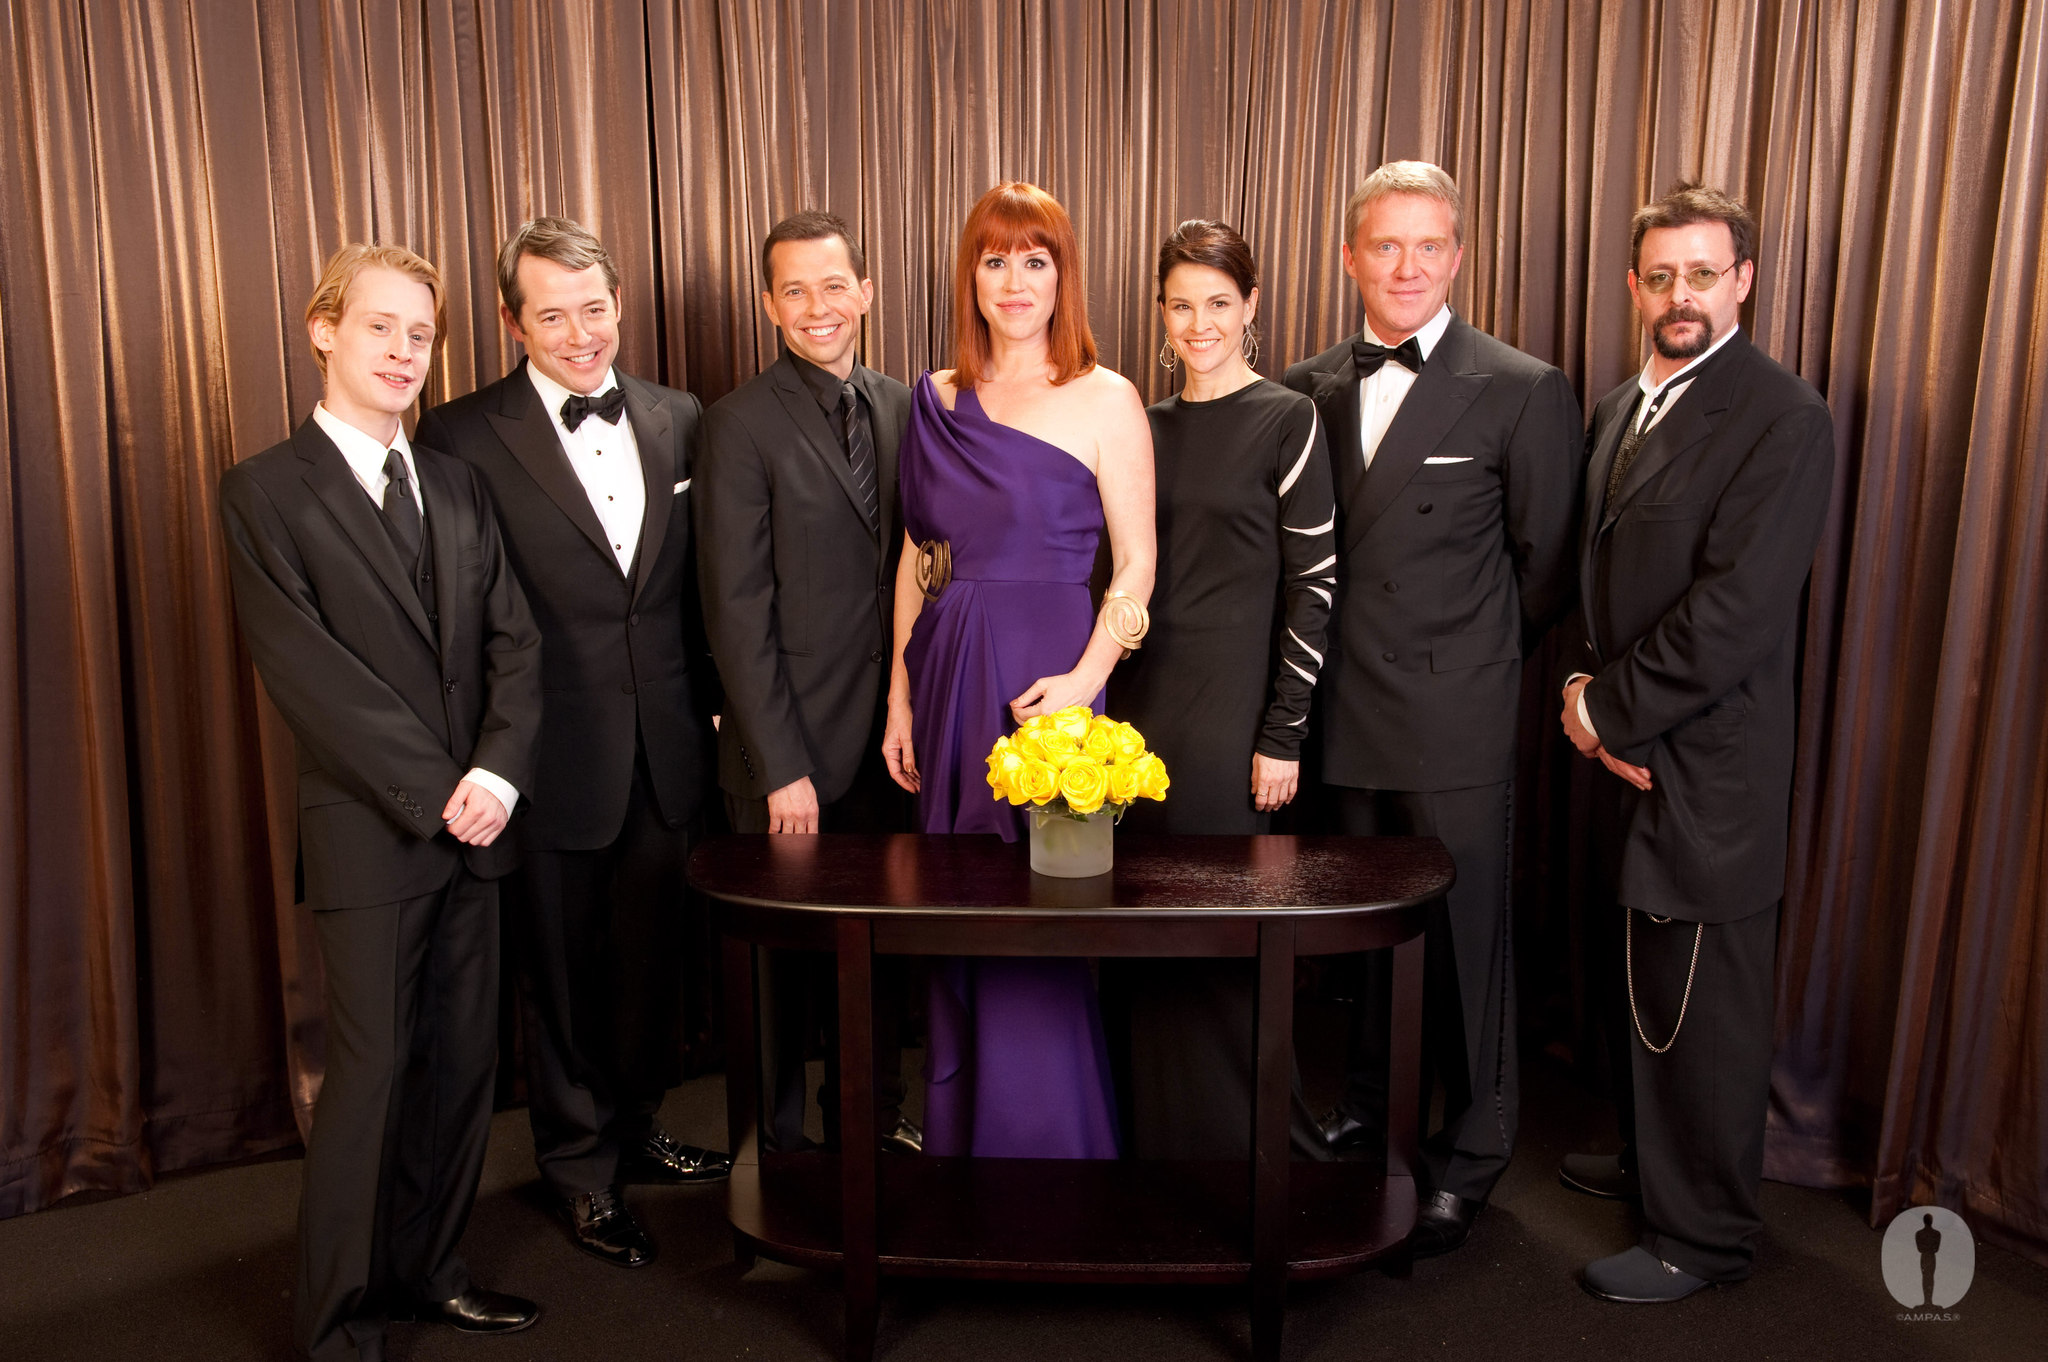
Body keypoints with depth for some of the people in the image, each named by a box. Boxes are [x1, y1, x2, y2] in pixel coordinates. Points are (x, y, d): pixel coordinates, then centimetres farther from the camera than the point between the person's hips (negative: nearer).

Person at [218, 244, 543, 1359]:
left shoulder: (458, 485, 13)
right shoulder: (265, 490, -4)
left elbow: (513, 640, 6)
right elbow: (306, 671, -11)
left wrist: (498, 770, -10)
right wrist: (433, 792, -14)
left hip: (471, 819, 5)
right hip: (367, 829, -5)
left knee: (461, 1059, 11)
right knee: (372, 1070, 1)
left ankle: (424, 1270, 29)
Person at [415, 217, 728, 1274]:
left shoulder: (678, 421, 5)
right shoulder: (462, 437, -9)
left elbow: (699, 584, 9)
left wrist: (712, 709, 6)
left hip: (668, 751, 4)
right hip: (554, 758, -3)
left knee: (653, 957, 18)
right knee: (562, 974, 13)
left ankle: (637, 1127, 41)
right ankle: (580, 1163, 33)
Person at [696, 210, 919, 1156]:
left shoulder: (904, 410, 7)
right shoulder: (740, 425, -9)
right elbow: (739, 612, -12)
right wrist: (781, 766, -15)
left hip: (887, 735, 5)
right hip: (792, 750, -5)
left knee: (881, 944, 18)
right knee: (786, 961, 11)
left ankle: (872, 1120, 38)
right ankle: (779, 1150, 31)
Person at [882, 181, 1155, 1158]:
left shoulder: (1105, 401, -3)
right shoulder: (935, 402, 10)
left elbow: (1135, 564, -5)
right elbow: (915, 558, 13)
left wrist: (1084, 680, -17)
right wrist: (900, 694, 9)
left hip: (1045, 681, -4)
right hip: (947, 679, 5)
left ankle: (1045, 1158, 21)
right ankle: (957, 1141, 31)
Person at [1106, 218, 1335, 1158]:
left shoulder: (1287, 420, -5)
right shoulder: (1146, 427, 12)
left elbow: (1313, 585, -8)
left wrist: (1282, 735, -11)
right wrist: (1106, 707, 11)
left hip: (1228, 714, -5)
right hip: (1138, 709, 6)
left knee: (1221, 940, 2)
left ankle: (1235, 1147, 22)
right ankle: (1153, 1140, 30)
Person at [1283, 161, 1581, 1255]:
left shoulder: (1524, 391, -6)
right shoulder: (1308, 389, 7)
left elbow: (1545, 567, 0)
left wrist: (1468, 660, 7)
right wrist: (1348, 654, 7)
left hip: (1456, 723, -4)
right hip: (1343, 715, 4)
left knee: (1464, 939, 7)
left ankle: (1470, 1155, 26)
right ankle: (1365, 1106, 36)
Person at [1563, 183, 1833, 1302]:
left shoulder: (1783, 419, -13)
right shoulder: (1618, 410, 13)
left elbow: (1737, 610, -21)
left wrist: (1609, 710, -14)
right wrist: (1585, 688, 0)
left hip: (1707, 768, -7)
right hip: (1631, 756, 8)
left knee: (1702, 1009, 4)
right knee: (1642, 988, 21)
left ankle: (1702, 1232, 21)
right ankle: (1652, 1156, 41)